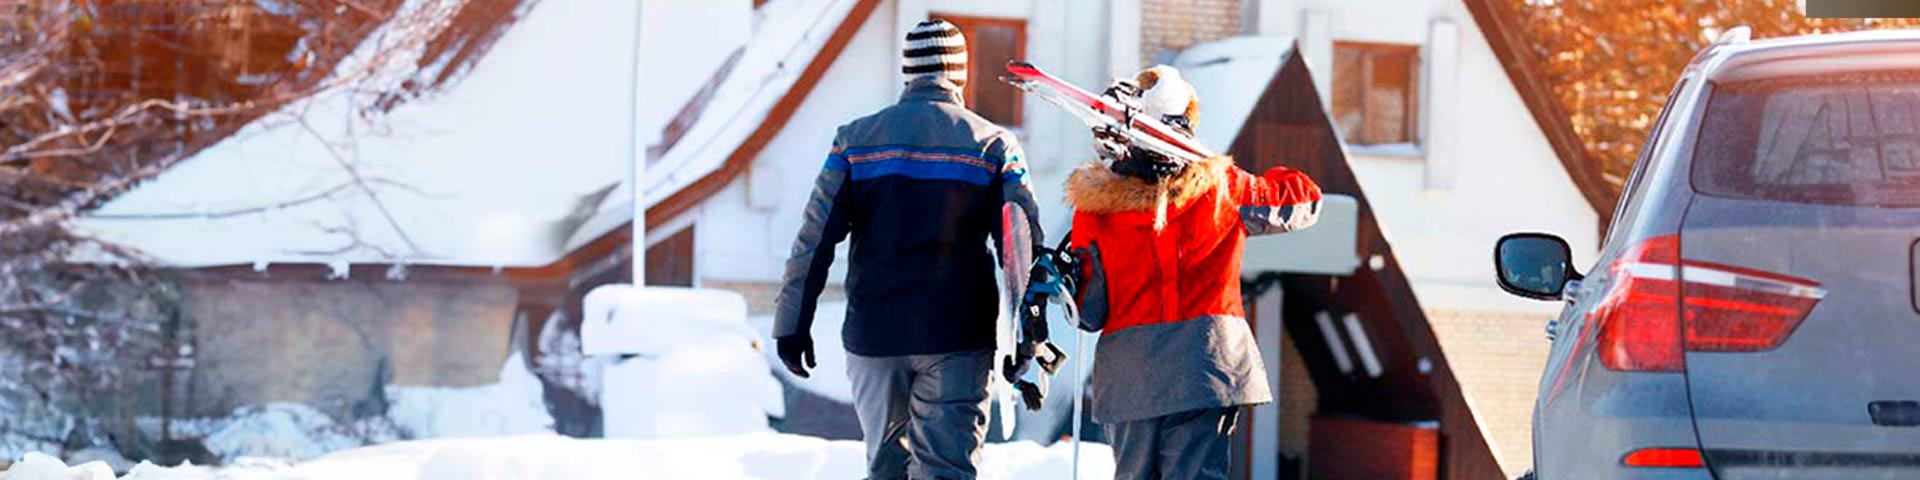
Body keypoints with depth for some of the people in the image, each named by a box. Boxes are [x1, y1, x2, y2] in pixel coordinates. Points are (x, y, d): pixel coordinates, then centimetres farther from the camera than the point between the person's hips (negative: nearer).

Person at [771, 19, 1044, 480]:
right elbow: (1022, 243, -3)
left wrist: (793, 323, 5)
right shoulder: (991, 144, -1)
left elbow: (815, 238, 1)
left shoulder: (857, 139, 3)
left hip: (872, 334, 2)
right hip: (958, 339, -2)